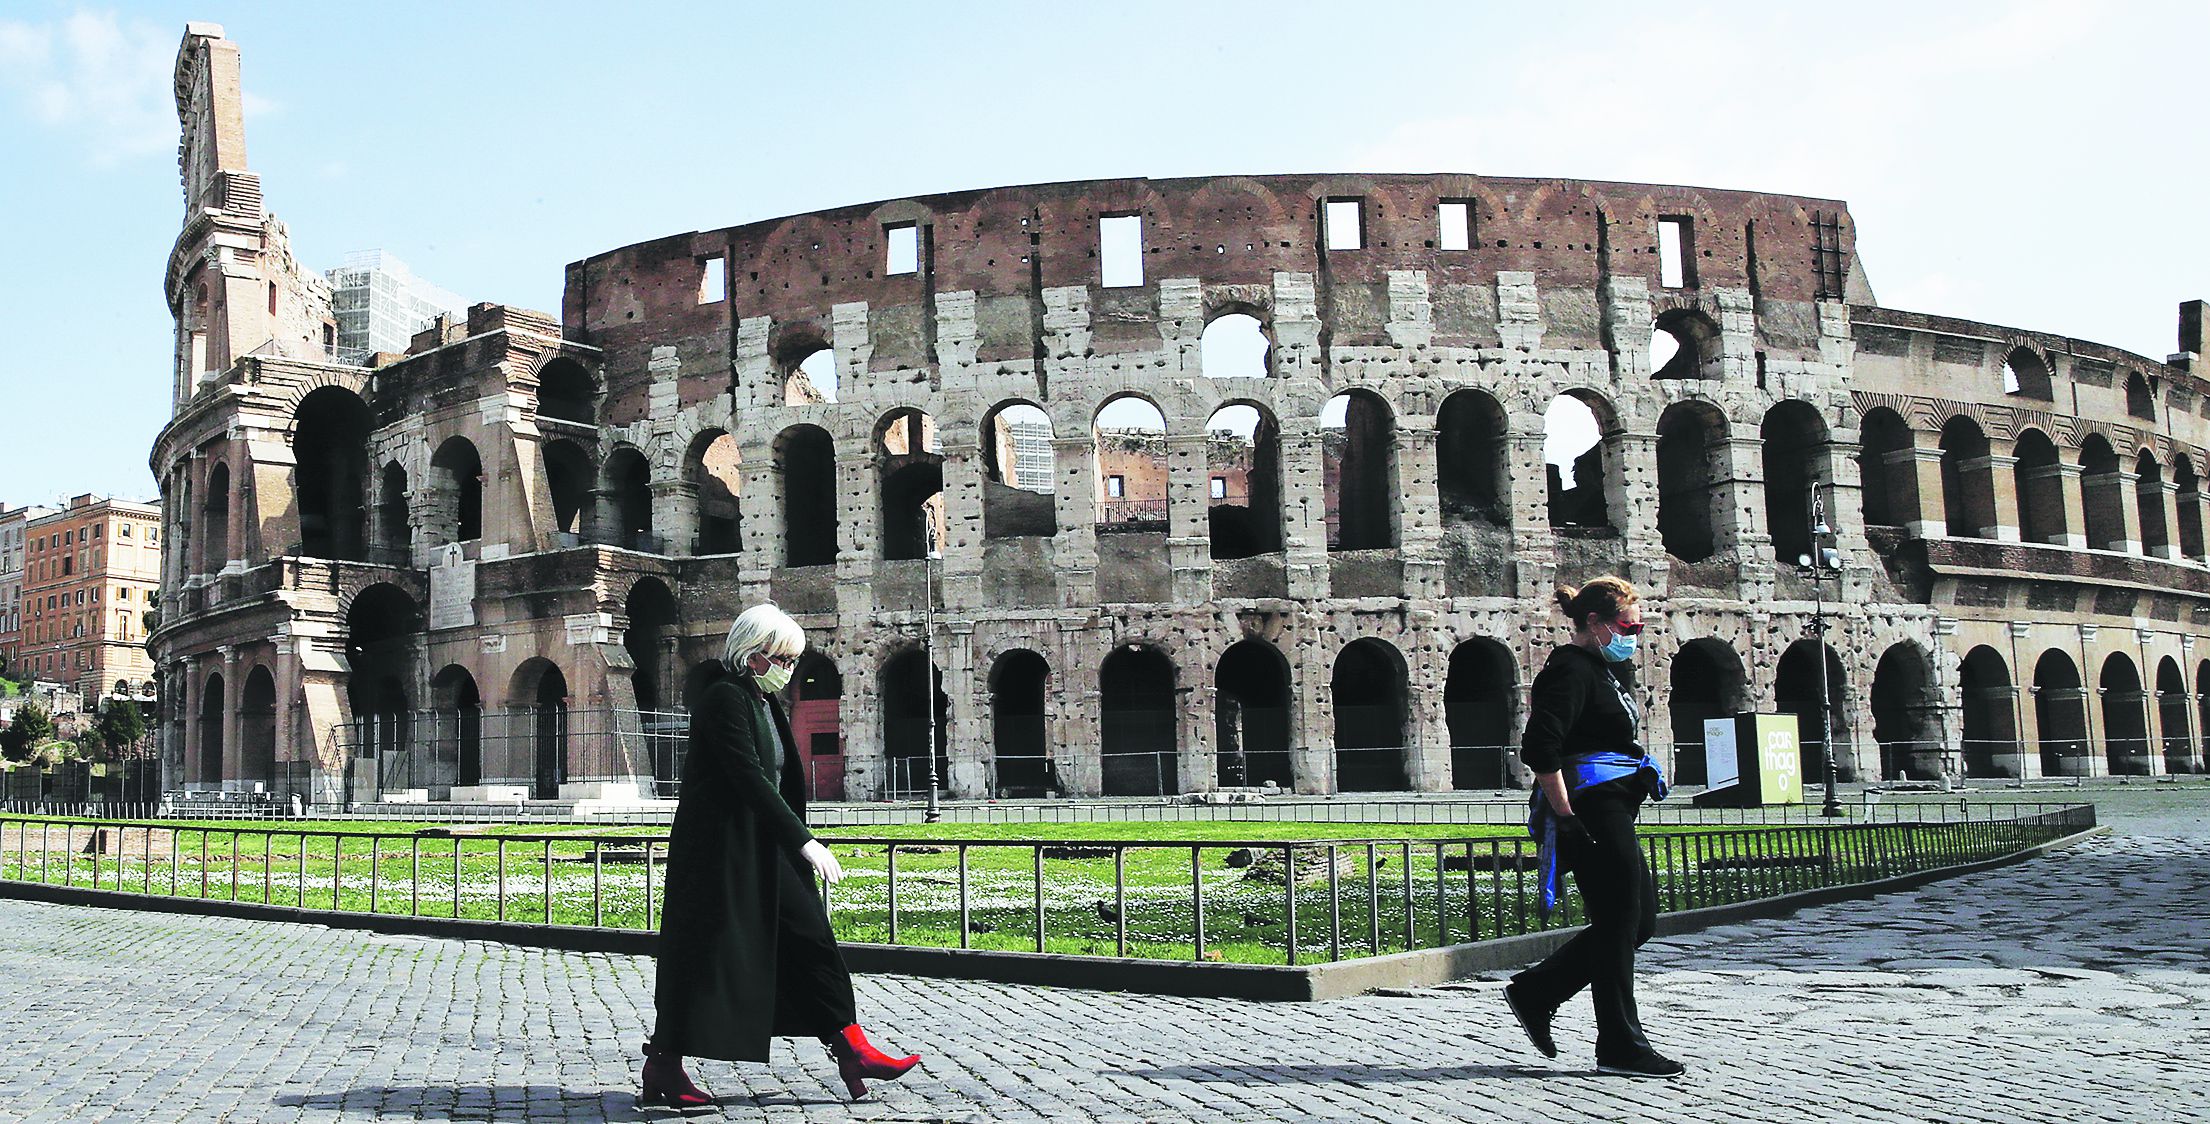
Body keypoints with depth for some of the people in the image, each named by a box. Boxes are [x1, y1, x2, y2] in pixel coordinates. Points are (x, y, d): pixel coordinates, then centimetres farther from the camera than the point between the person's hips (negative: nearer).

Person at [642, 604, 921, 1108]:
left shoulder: (765, 703, 14)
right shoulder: (724, 699, -16)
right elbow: (750, 780, -24)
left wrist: (797, 842, 20)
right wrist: (804, 841, -26)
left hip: (763, 852, 9)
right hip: (718, 851, -9)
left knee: (810, 938, 6)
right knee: (706, 953, -2)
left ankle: (851, 1052, 10)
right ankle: (663, 1069, 10)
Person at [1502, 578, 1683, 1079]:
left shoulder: (1608, 669, 19)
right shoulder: (1571, 670, -13)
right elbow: (1540, 750, -23)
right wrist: (1566, 816, -24)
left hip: (1612, 808, 11)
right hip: (1590, 808, -11)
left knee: (1640, 918, 12)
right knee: (1619, 923, -4)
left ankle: (1534, 993, 18)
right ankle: (1621, 1047, 7)